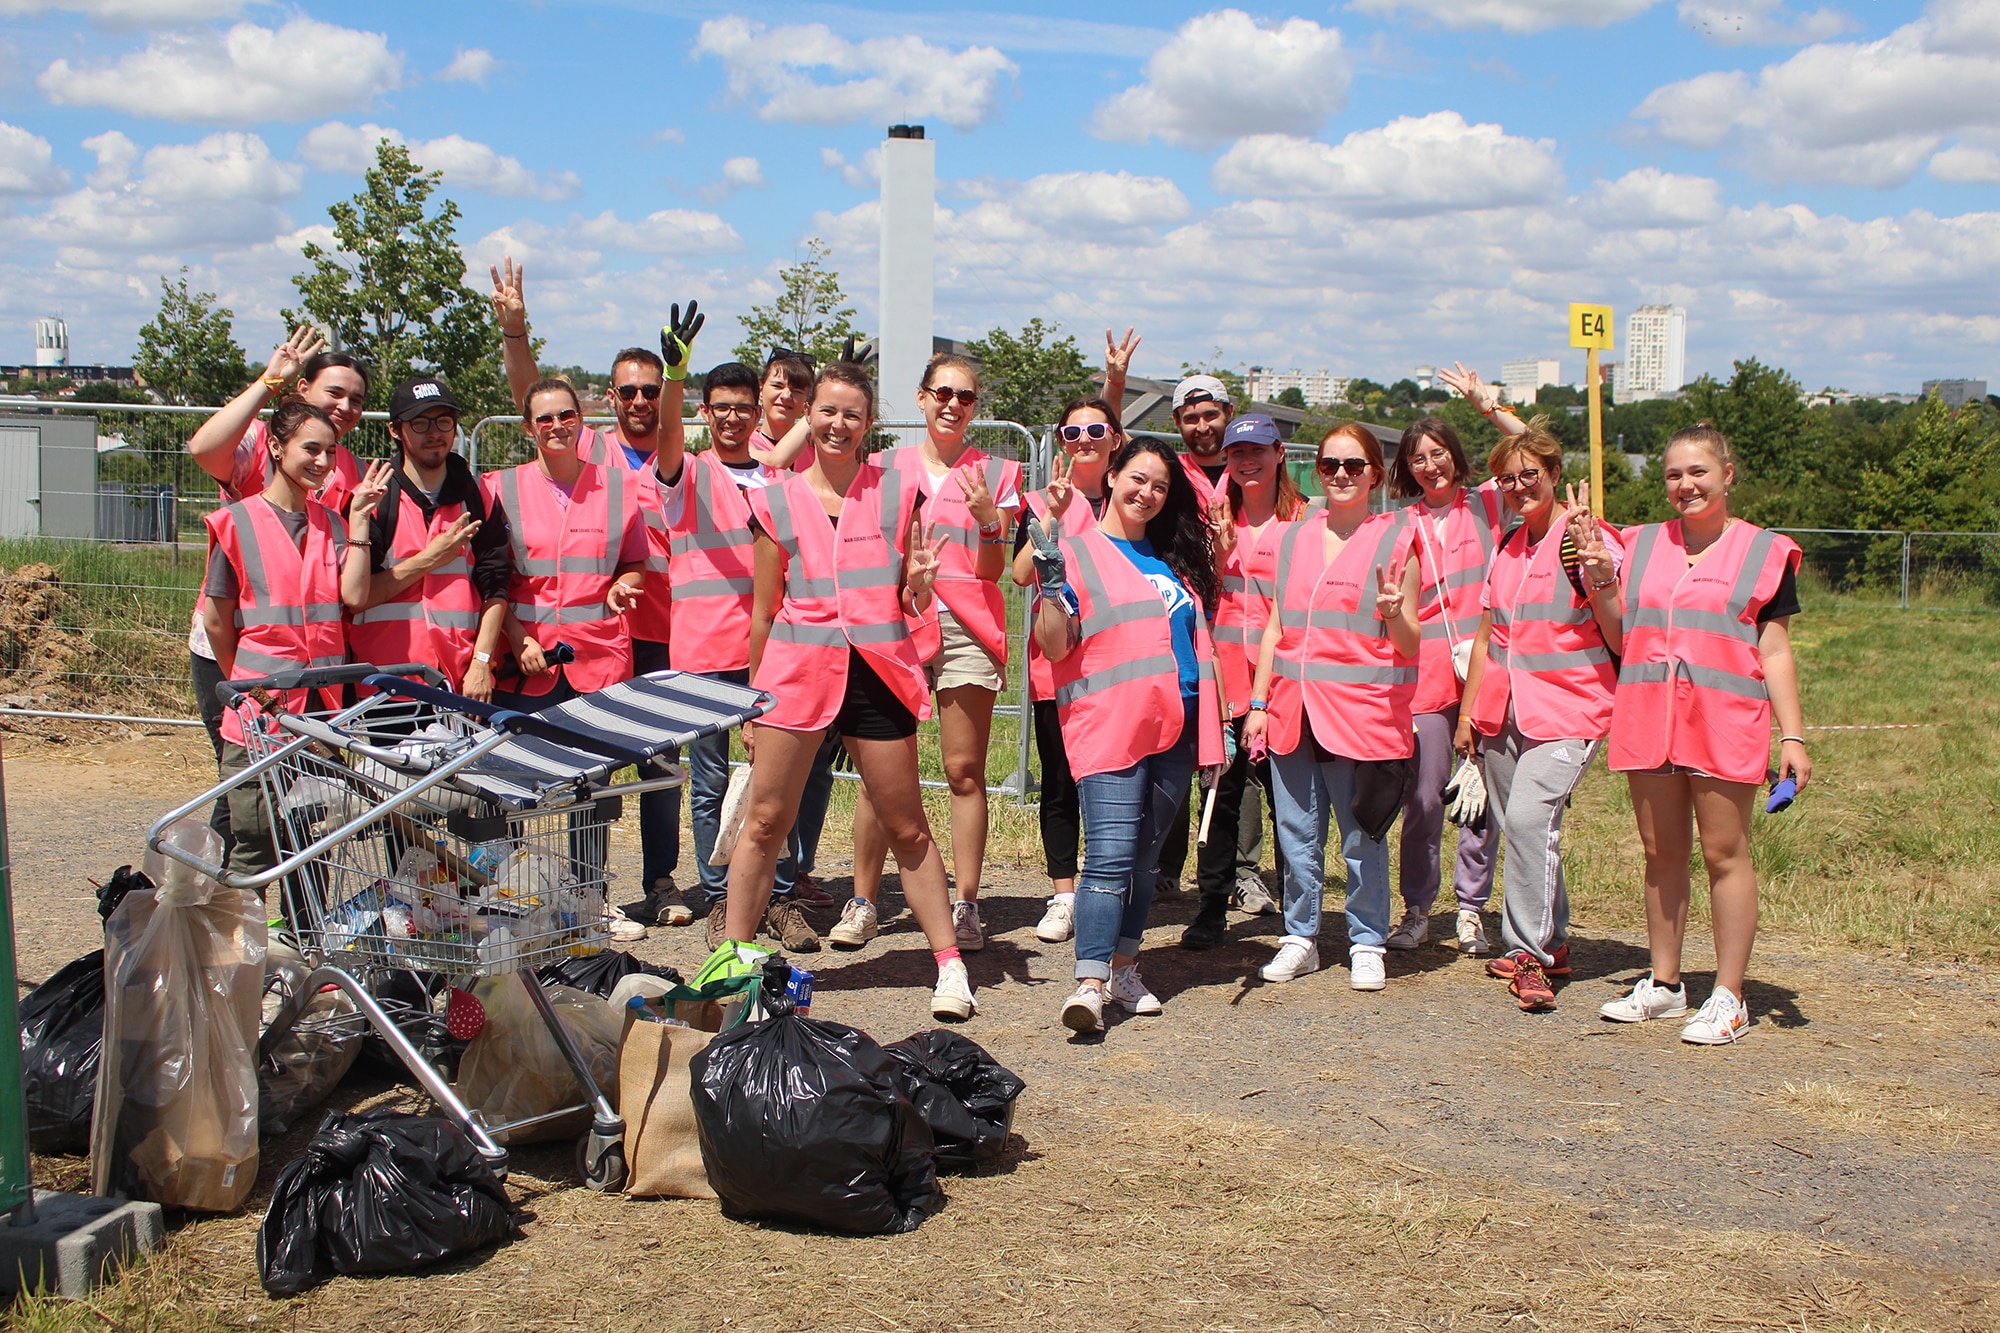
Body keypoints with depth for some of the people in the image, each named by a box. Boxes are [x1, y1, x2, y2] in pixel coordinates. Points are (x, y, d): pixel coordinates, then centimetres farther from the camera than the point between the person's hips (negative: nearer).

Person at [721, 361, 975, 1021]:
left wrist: (920, 581, -12)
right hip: (797, 669, 0)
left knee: (907, 828, 5)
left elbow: (913, 603, 11)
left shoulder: (898, 492, 6)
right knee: (764, 822, 2)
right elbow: (765, 610, 12)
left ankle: (949, 966, 14)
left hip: (879, 670, 0)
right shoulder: (776, 502, 7)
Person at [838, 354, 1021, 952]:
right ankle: (863, 901, 6)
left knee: (965, 771, -2)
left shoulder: (995, 472, 9)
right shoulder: (887, 467, 13)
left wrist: (989, 521, -14)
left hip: (966, 626, -1)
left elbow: (992, 571, 4)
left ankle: (965, 905, 5)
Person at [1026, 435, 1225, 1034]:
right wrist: (1050, 585, -21)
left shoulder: (1176, 558, 18)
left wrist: (1214, 726, 18)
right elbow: (1054, 647, -5)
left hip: (1173, 730, 6)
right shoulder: (1076, 551, 1)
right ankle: (1089, 983, -17)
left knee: (1146, 856, 10)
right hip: (1109, 730, -6)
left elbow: (1197, 644, 23)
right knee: (1110, 855, -15)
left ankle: (1124, 967, 19)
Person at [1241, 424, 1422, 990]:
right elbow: (1276, 627, 14)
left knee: (1362, 836, 2)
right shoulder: (1293, 538, 12)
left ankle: (1367, 944, 16)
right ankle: (1299, 938, 22)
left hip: (1364, 709, -4)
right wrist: (1258, 702, 9)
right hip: (1293, 708, 4)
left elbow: (1410, 645, 1)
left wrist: (1395, 613, -20)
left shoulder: (1395, 540, 1)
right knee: (1297, 831, 8)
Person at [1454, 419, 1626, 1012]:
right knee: (1518, 827, 10)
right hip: (1505, 713, 7)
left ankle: (1531, 952, -13)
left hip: (1567, 709, -7)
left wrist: (1600, 582, -24)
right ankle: (1552, 945, 26)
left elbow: (1621, 640, -9)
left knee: (1529, 816, -22)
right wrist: (1467, 710, 18)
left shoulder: (1589, 541, -6)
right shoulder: (1507, 548, 14)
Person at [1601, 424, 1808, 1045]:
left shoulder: (1763, 551, 4)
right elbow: (1620, 639, 14)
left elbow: (1775, 652, 2)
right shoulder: (1640, 545, 13)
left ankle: (1728, 998, 5)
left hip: (1725, 720, -4)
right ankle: (1664, 984, 21)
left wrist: (1793, 735, -3)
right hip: (1646, 715, 4)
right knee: (1661, 852, 10)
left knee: (1724, 853, -2)